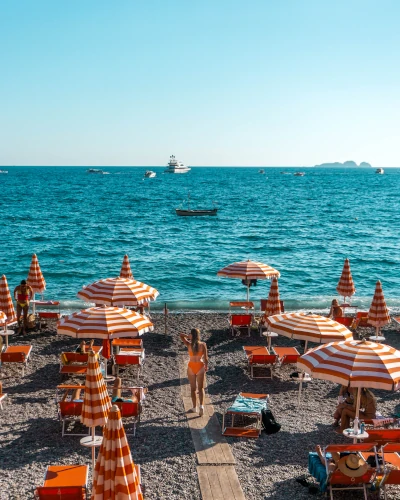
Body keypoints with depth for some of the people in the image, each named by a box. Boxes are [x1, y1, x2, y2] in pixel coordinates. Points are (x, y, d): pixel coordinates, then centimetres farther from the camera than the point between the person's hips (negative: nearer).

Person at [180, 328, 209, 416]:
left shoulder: (189, 344, -11)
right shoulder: (203, 345, -12)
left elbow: (181, 335, 2)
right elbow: (205, 358, -6)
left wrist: (188, 337, -1)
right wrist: (206, 366, 9)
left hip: (191, 367, 0)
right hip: (200, 367, 0)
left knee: (193, 388, 14)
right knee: (201, 388, 10)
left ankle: (194, 408, 20)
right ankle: (201, 405, -9)